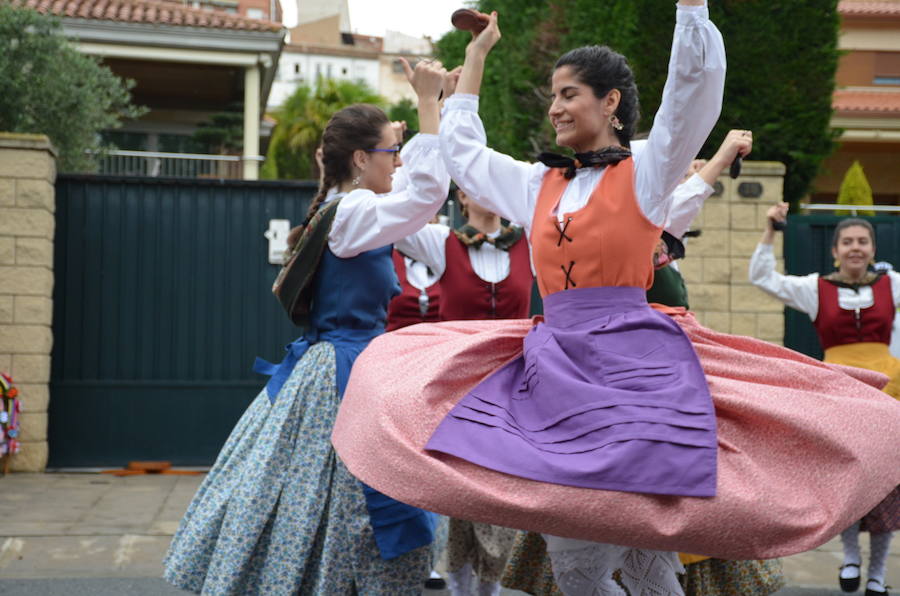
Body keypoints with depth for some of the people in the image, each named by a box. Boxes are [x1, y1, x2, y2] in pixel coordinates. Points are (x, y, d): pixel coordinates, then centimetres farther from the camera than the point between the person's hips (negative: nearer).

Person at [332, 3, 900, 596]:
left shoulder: (645, 172, 4)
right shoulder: (541, 185, 18)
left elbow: (697, 80, -7)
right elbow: (462, 148, 30)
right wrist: (477, 52, 33)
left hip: (633, 365, -5)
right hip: (552, 365, 5)